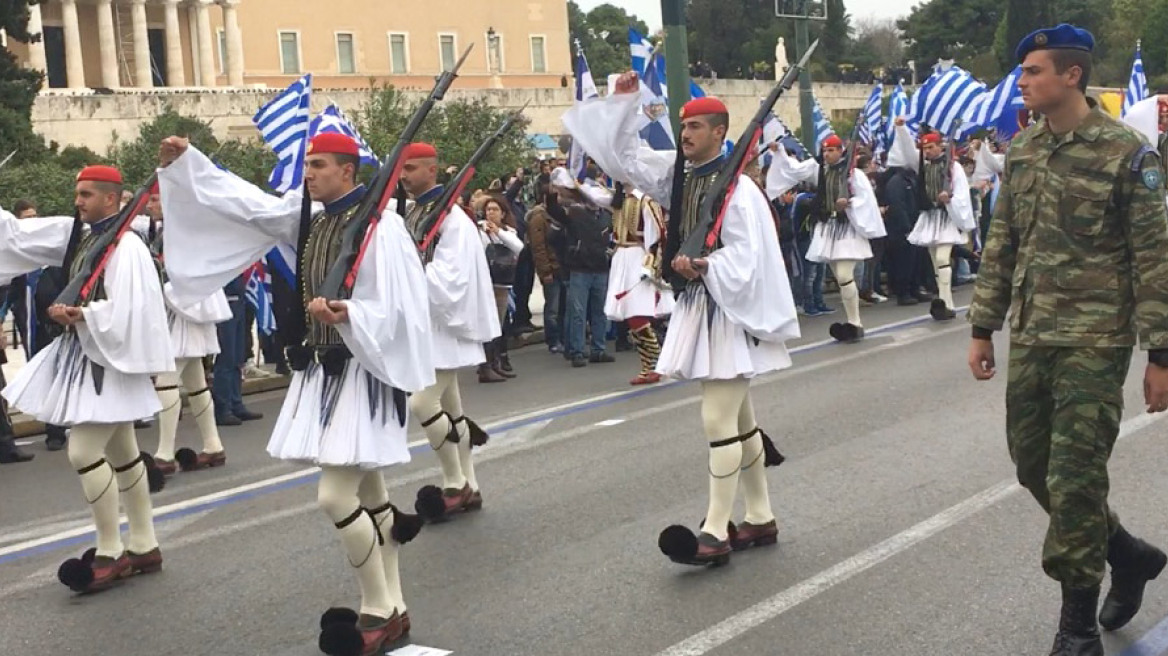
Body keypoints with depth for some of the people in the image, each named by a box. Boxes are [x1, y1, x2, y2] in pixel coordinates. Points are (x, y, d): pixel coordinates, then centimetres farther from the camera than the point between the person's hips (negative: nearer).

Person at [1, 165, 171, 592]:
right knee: (120, 452, 13)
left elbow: (127, 310, -24)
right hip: (85, 355, 9)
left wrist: (81, 315, -28)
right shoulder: (75, 234, 8)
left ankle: (110, 553, -1)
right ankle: (143, 547, 22)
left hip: (109, 359, -9)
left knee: (83, 452, -12)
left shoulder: (125, 245, -17)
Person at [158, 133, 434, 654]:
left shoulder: (379, 225, -16)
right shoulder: (308, 216, 8)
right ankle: (391, 608, 23)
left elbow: (395, 309, -22)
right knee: (367, 495, 14)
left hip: (361, 372, -8)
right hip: (321, 368, 8)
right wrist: (184, 162, 5)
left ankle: (378, 611, 5)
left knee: (336, 498, -12)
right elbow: (245, 202, 10)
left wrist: (346, 315, -38)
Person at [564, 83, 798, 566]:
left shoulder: (738, 187, -14)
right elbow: (624, 158, 10)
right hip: (696, 307, 8)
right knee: (739, 419, 14)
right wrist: (624, 102, 2)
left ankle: (716, 531, -5)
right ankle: (760, 518, 24)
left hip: (730, 310, -8)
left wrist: (705, 266, -34)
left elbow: (746, 255, -20)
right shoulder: (676, 174, 8)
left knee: (718, 422, -10)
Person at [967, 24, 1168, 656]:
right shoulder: (1021, 150, 8)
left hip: (1095, 341, -6)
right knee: (1033, 465, 12)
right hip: (1030, 337, 6)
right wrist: (983, 327, 10)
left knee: (1074, 477, -4)